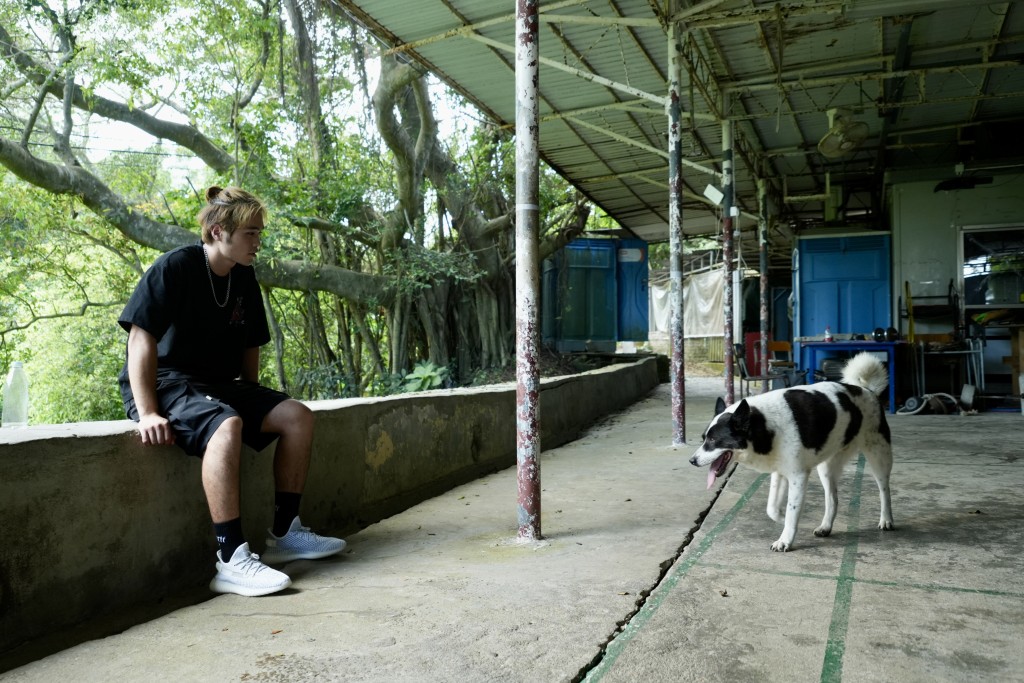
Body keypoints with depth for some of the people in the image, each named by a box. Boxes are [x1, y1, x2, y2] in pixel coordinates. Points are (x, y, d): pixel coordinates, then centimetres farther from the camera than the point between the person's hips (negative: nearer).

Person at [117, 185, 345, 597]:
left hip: (217, 385, 8)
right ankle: (232, 561, -36)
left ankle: (284, 532, -1)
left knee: (297, 416, -9)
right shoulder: (175, 267, -14)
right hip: (166, 382, -7)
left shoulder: (244, 278, 7)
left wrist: (256, 403, 8)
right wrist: (147, 413, -28)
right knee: (226, 425, -37)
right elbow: (141, 337, -21)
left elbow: (249, 345, 15)